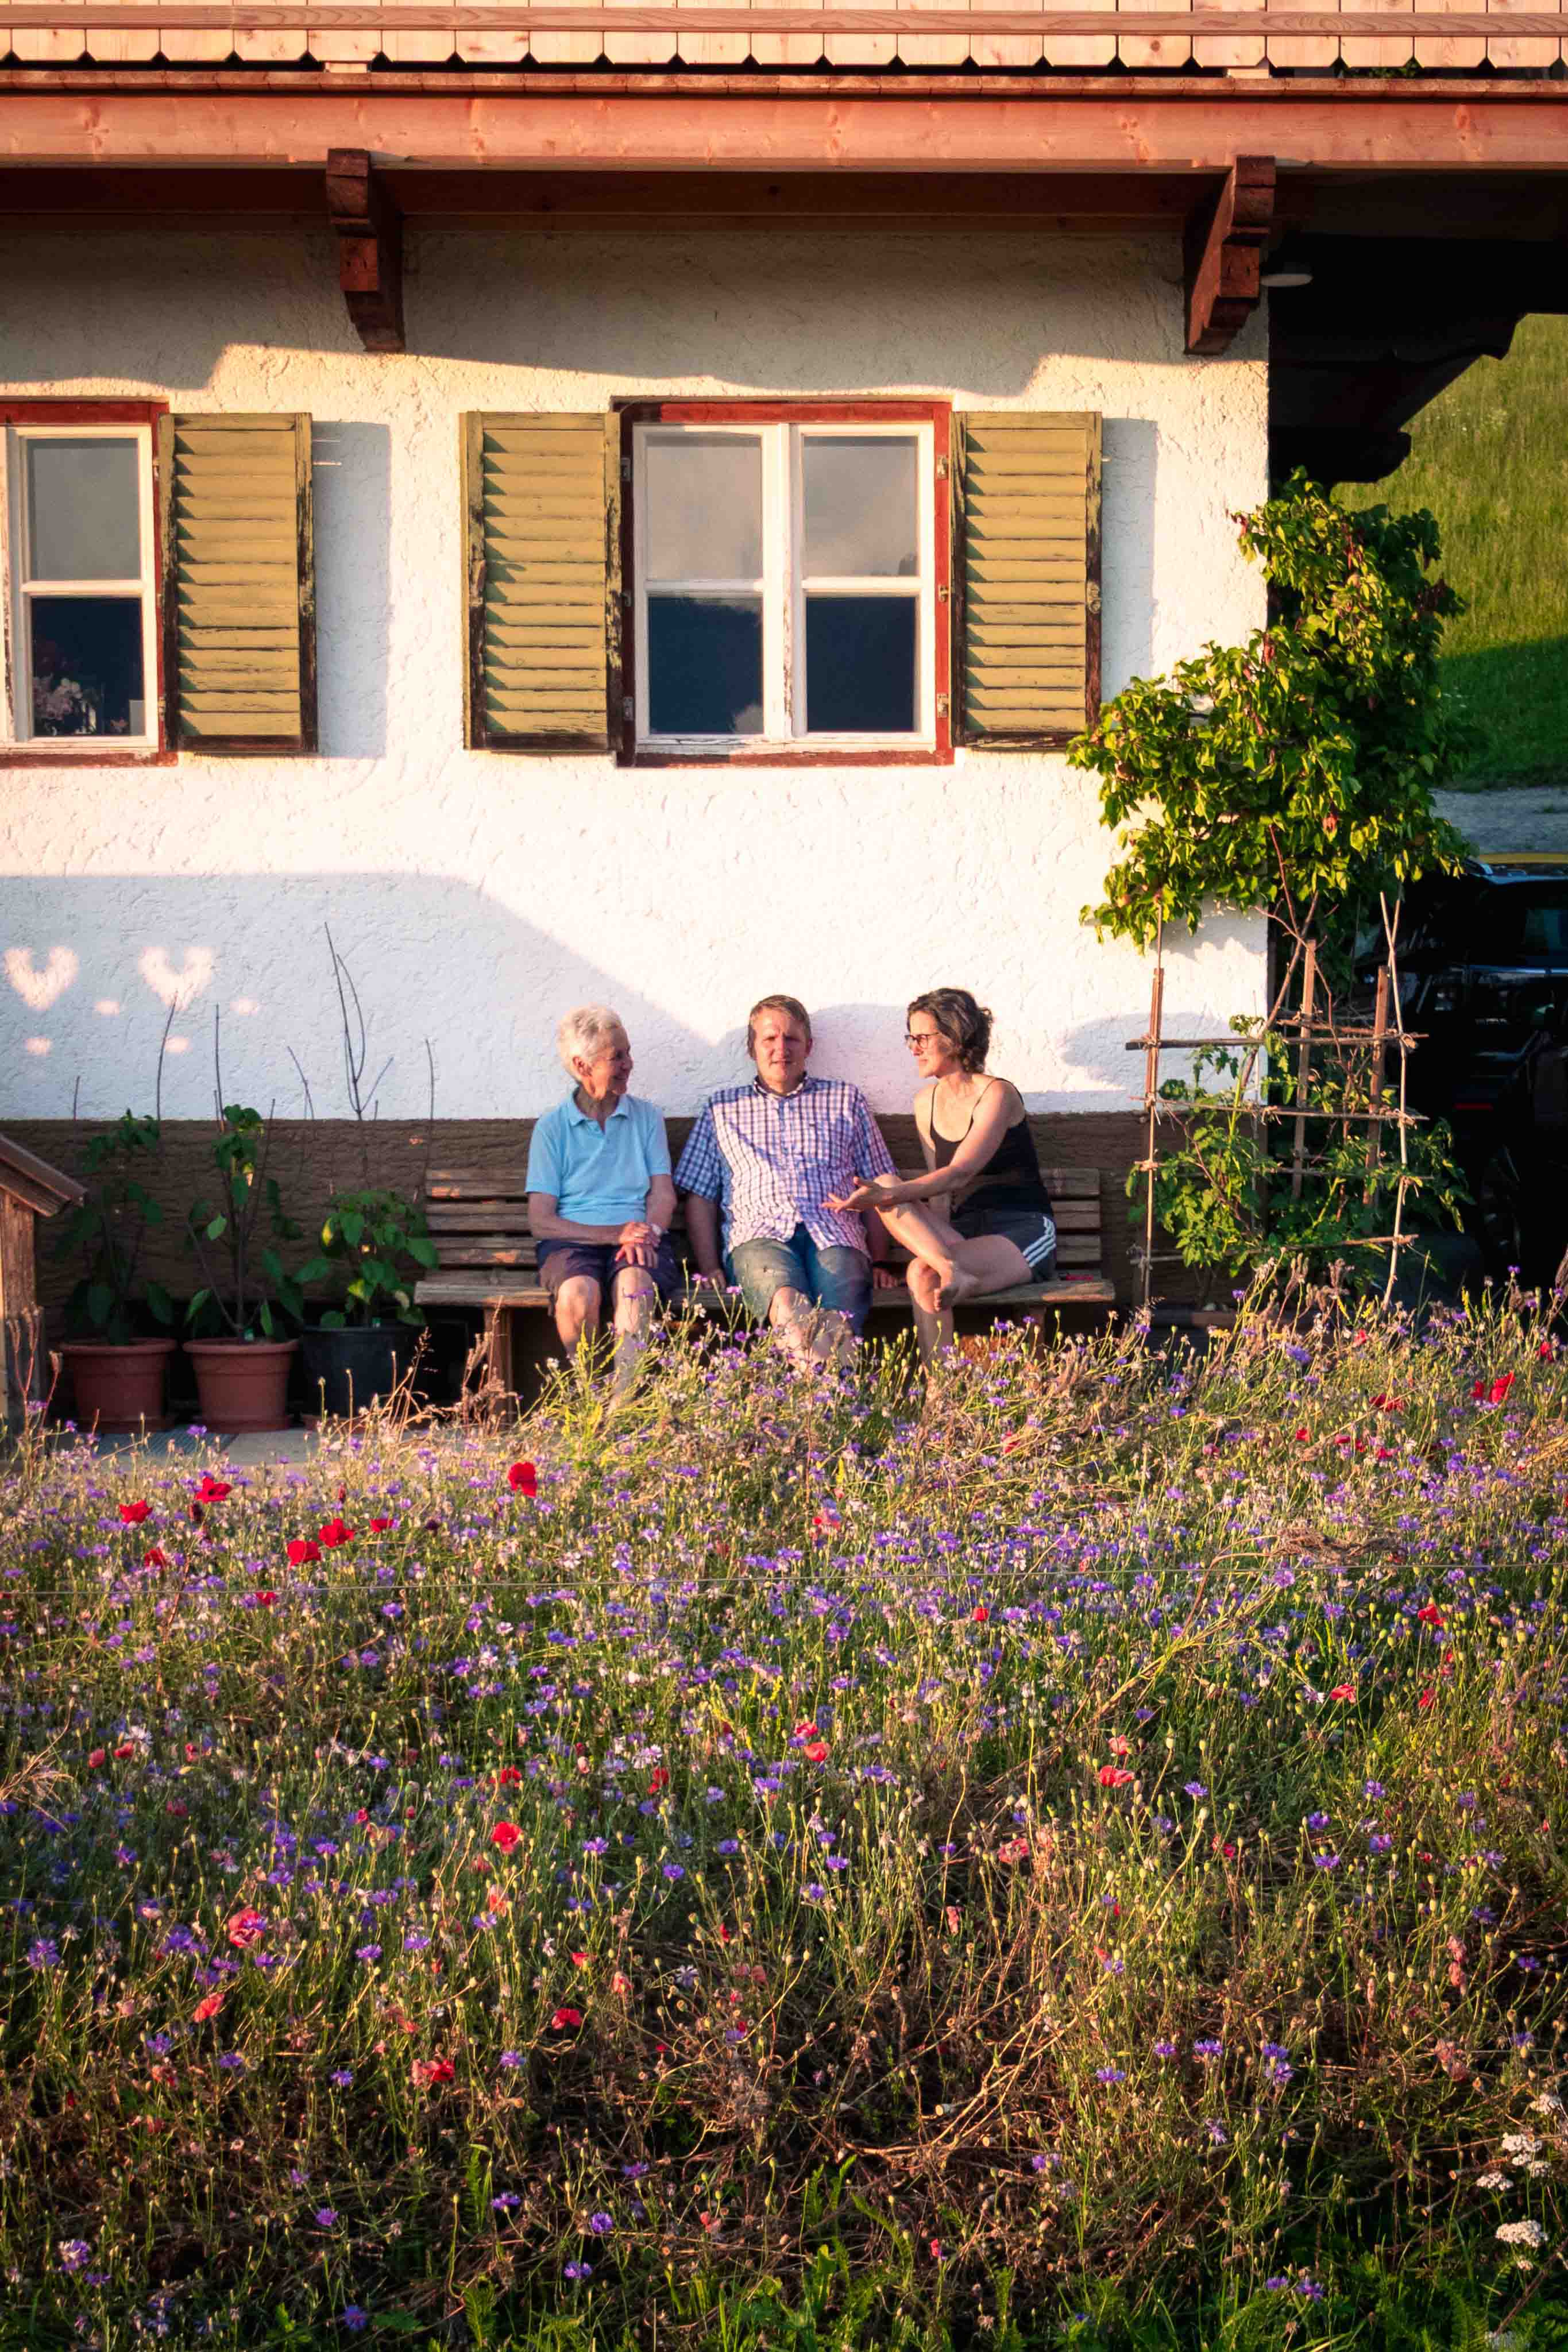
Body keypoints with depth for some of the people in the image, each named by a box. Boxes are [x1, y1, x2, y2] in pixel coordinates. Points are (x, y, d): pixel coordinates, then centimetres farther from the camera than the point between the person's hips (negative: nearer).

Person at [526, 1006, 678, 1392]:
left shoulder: (646, 1116, 17)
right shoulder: (552, 1127, 8)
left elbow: (663, 1193, 9)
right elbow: (541, 1221, 0)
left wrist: (645, 1232, -15)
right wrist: (613, 1233, -13)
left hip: (639, 1235, 1)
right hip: (573, 1240, -1)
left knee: (636, 1283, -35)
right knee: (579, 1292, -35)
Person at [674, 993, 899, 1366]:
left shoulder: (845, 1099, 27)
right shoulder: (723, 1108, 27)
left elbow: (877, 1190, 22)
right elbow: (700, 1197, 20)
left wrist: (879, 1261, 8)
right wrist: (708, 1266, 5)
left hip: (834, 1233, 1)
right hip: (759, 1235, -1)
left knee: (840, 1316, -36)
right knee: (785, 1297, -40)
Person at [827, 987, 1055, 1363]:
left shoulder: (998, 1094, -11)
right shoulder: (926, 1102, 11)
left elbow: (959, 1174, -23)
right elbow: (939, 1189, 10)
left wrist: (887, 1197, -36)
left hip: (1024, 1233, -6)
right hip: (964, 1230, 6)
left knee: (923, 1273, -32)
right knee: (885, 1186, -22)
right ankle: (953, 1271, -41)